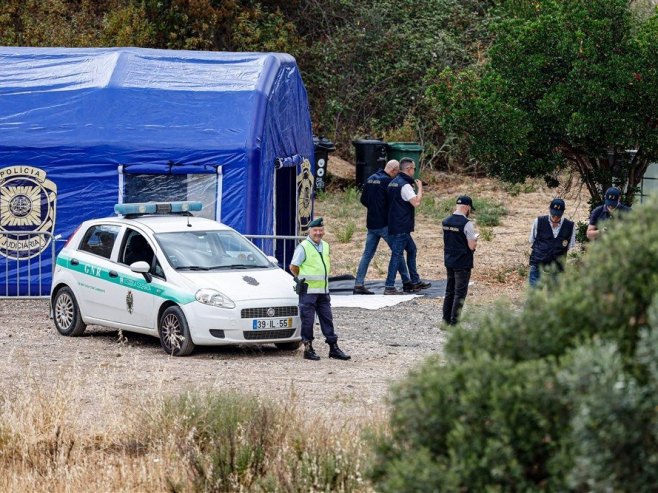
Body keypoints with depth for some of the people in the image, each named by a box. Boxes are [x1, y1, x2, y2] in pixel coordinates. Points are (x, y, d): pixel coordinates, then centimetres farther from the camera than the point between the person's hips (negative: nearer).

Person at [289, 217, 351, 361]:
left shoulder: (325, 246, 10)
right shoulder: (303, 247, -11)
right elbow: (293, 267, -7)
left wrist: (323, 278, 14)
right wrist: (303, 279, 3)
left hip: (323, 290, 6)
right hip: (308, 290, -6)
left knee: (327, 319, 8)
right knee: (307, 320, -1)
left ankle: (334, 348, 11)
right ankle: (308, 349, 6)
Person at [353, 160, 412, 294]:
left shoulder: (370, 179, 10)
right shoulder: (388, 181, -14)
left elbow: (363, 200, 15)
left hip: (371, 224, 7)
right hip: (385, 223, -7)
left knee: (367, 254, 5)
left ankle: (359, 284, -1)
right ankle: (406, 282, 10)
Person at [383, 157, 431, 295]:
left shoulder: (393, 183, 14)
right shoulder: (404, 185, -17)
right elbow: (416, 202, -23)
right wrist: (420, 188, -9)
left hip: (395, 225, 10)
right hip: (401, 227, -10)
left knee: (411, 250, 20)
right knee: (397, 254, -8)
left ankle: (415, 282, 26)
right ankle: (389, 287, -9)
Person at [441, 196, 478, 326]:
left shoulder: (446, 221, 4)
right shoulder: (466, 223, -17)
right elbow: (472, 246, -18)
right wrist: (475, 238, 3)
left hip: (449, 261, 7)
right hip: (463, 263, -7)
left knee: (449, 291, 16)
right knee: (460, 293, 0)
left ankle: (446, 320, 19)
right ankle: (454, 322, -1)